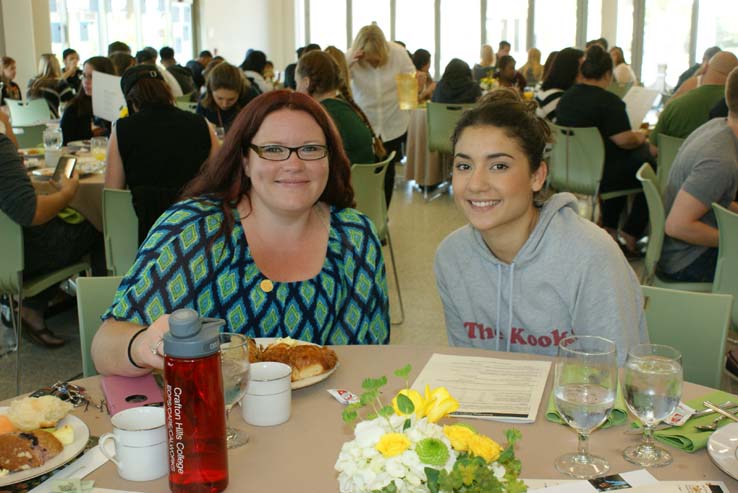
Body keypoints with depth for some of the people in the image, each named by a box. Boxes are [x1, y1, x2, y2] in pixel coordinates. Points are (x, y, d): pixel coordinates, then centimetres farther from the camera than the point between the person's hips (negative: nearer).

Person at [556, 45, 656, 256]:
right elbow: (624, 140, -22)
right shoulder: (609, 101, -18)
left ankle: (609, 229, 25)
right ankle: (629, 237, 8)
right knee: (650, 166, 7)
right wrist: (641, 137, 0)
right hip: (598, 176, -9)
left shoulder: (566, 97, 7)